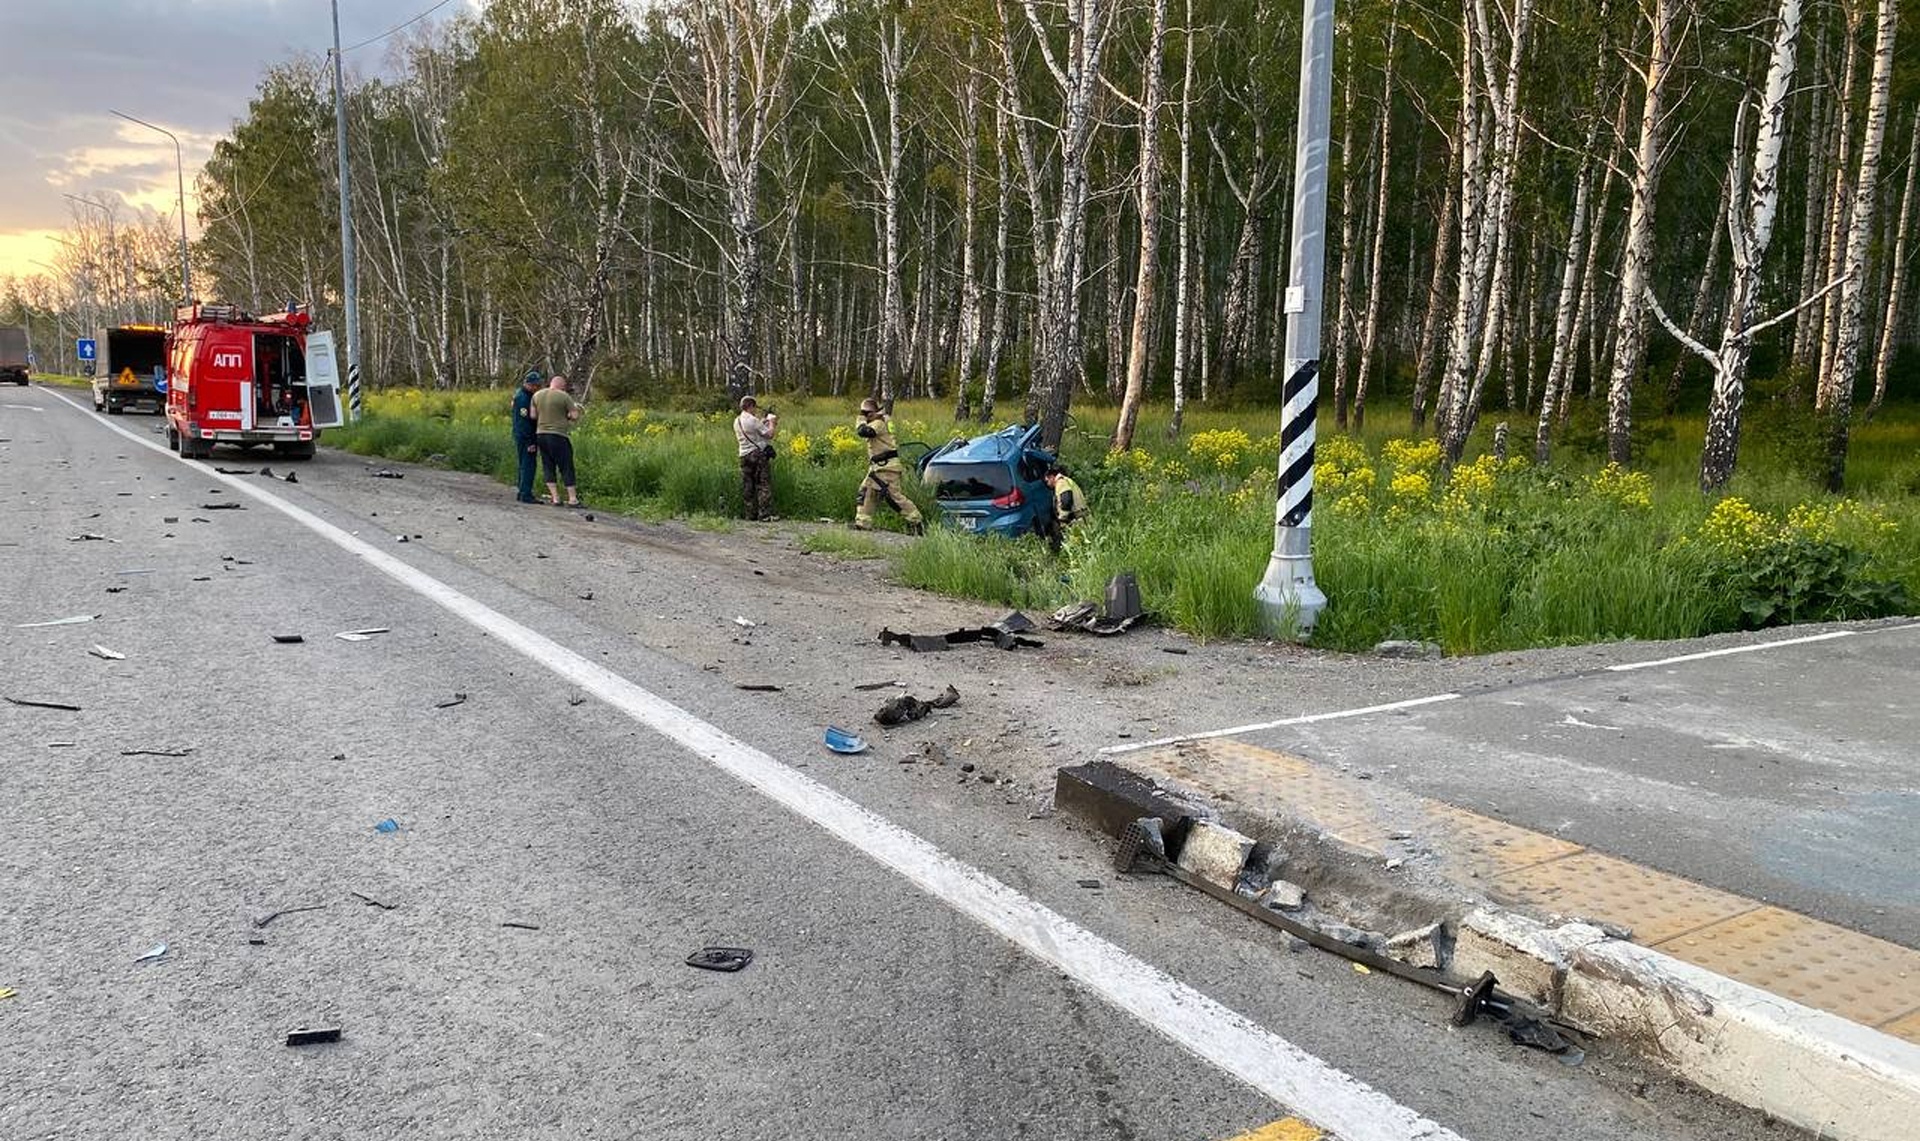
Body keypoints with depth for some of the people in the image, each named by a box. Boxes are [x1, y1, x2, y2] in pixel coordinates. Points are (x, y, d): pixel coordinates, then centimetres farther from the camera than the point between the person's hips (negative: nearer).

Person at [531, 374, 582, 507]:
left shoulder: (537, 395, 8)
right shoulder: (564, 396, -8)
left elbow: (533, 416, 9)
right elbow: (575, 416, -9)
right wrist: (571, 412, 12)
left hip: (540, 434, 5)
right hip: (558, 435, -5)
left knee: (549, 467, 10)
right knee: (566, 467, 0)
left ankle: (555, 498, 9)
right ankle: (572, 499, 0)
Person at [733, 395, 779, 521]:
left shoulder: (737, 421, 11)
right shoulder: (753, 420, -12)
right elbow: (769, 434, -11)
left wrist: (762, 422, 19)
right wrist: (772, 422, 4)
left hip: (744, 456, 7)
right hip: (759, 454, -7)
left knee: (748, 487, 8)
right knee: (764, 485, -4)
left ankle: (751, 514, 10)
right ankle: (765, 514, -9)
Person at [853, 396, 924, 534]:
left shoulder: (879, 423, -15)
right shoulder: (879, 422, 16)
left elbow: (863, 431, -28)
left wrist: (861, 419, -12)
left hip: (886, 467, -11)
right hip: (877, 467, 11)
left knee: (894, 495, -10)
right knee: (866, 492, 10)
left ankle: (916, 521, -6)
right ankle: (863, 523, 14)